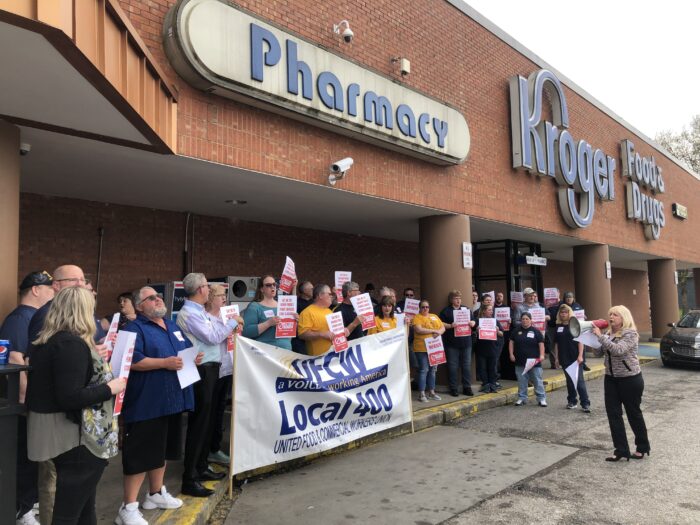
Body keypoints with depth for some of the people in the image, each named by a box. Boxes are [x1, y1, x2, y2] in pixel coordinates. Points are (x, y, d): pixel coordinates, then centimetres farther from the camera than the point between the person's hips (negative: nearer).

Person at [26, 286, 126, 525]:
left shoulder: (44, 341, 8)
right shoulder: (72, 344, -22)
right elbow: (70, 398, -28)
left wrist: (97, 357, 17)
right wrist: (109, 388, -16)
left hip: (58, 434, 10)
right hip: (77, 438, -10)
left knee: (82, 506, 21)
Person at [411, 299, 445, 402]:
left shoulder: (435, 316, 16)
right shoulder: (417, 317, -3)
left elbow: (443, 328, 13)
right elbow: (418, 330, -17)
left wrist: (439, 332, -10)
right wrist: (434, 330, -15)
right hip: (422, 348, -6)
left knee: (433, 370, 11)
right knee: (424, 370, -6)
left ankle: (431, 392, 21)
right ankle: (421, 394, 0)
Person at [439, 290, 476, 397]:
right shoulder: (446, 311, 1)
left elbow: (473, 321, 19)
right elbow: (441, 324, -6)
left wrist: (472, 323, -3)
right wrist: (450, 326, -20)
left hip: (466, 342, 4)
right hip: (452, 343, -4)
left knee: (467, 365, 7)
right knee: (453, 366, 1)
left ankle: (467, 387, 15)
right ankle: (453, 388, 9)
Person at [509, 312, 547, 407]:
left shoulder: (536, 331, -1)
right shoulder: (516, 331, 6)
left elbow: (541, 344, -2)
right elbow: (511, 342, 9)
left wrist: (541, 355, -12)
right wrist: (511, 354, 2)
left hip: (534, 361, -2)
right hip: (520, 361, 2)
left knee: (537, 380, 1)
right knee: (521, 381, 8)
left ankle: (541, 399, 9)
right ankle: (522, 398, 18)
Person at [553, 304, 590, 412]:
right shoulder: (558, 327, 7)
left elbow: (580, 341, -7)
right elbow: (556, 343, 9)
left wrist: (580, 356, -14)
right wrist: (556, 358, 7)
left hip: (575, 357, -4)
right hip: (564, 359, 4)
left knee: (579, 380, -5)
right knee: (569, 380, 12)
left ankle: (585, 403, -1)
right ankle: (571, 401, 22)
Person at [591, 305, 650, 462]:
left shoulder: (630, 333, -15)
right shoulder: (608, 333, 6)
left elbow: (618, 349, -30)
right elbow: (600, 351, 11)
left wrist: (600, 335, -30)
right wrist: (592, 335, -3)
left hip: (630, 379, -6)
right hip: (611, 379, 7)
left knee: (633, 413, 8)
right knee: (613, 414, 2)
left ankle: (642, 447, 28)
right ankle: (621, 450, 9)